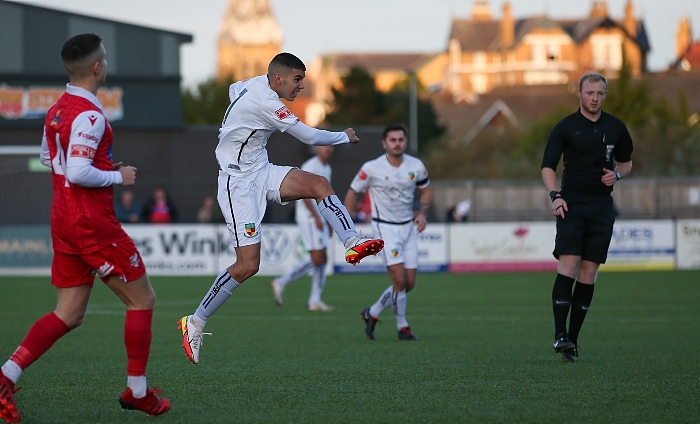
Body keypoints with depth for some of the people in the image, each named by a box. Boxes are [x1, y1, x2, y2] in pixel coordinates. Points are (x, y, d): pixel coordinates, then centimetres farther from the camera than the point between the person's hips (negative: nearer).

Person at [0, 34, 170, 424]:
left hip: (64, 222, 9)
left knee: (69, 315, 8)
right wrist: (118, 177, -11)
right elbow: (78, 173, -25)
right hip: (93, 223, -9)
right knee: (142, 299, 6)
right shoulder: (89, 115, -18)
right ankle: (137, 392, 11)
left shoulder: (56, 111, 11)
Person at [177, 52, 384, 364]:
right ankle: (195, 322, 1)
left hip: (260, 172, 10)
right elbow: (309, 136, -19)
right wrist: (344, 137, -3)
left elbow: (233, 89, 31)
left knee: (319, 184, -15)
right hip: (238, 183, -10)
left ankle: (353, 243, -28)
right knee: (247, 266, -12)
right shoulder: (265, 102, -23)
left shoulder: (255, 84, 6)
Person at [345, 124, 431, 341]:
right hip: (385, 227, -5)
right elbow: (353, 192, -1)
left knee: (409, 284, 3)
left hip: (408, 226, 5)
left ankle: (372, 313, 23)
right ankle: (402, 327, 1)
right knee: (399, 280, -17)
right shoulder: (371, 168, -13)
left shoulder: (416, 166, -3)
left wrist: (422, 214, -6)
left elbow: (425, 192, 12)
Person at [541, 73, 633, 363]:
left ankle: (573, 339, 5)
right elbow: (548, 166, -2)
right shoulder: (565, 127, 0)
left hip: (602, 207, 3)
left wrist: (616, 174, -1)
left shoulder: (615, 128, 10)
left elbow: (626, 162, 22)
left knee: (589, 273, 1)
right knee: (568, 266, -16)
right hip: (572, 204, -3)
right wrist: (555, 195, -17)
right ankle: (560, 335, -18)